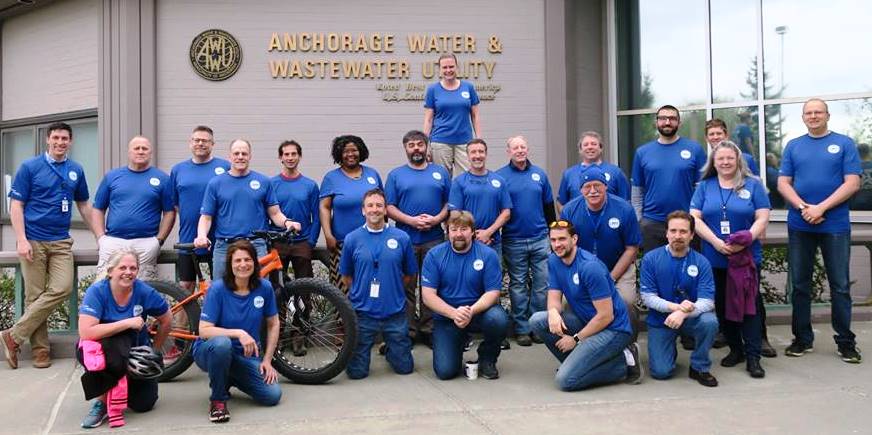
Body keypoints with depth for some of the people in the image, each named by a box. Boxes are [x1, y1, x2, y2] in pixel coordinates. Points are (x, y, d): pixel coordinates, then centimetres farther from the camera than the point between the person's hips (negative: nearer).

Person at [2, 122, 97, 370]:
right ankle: (40, 349, 9)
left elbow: (83, 205, 19)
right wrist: (21, 239, -13)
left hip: (61, 242, 3)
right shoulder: (30, 167, 0)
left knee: (61, 289, -12)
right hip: (33, 241, -3)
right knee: (35, 295, -1)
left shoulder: (76, 170, 11)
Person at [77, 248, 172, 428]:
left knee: (144, 404, -4)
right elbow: (85, 333, -36)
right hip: (103, 352, -2)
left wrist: (154, 350, 7)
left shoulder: (145, 292, -16)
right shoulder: (97, 291, -23)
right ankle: (102, 401, -14)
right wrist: (127, 322, -34)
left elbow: (167, 320, 2)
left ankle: (124, 384, 32)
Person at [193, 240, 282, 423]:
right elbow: (204, 330, -22)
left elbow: (273, 324, 5)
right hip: (211, 351, -3)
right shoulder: (218, 288, -17)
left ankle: (230, 379, 15)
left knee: (273, 395, -16)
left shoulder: (264, 287, -7)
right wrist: (238, 333, -33)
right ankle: (217, 400, -15)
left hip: (247, 355, 4)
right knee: (222, 343, -40)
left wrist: (267, 360, 0)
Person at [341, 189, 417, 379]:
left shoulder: (401, 238, -1)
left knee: (404, 367, 8)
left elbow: (410, 275, 8)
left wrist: (391, 289, 5)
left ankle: (389, 347, 38)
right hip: (362, 312, -1)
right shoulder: (352, 239, -1)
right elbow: (346, 277, 8)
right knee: (357, 371, 2)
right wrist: (362, 293, 3)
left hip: (394, 311, 1)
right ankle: (366, 348, 33)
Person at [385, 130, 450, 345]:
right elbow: (389, 207, 2)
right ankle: (408, 331, 8)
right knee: (406, 287, 1)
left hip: (435, 239, 1)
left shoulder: (441, 172, 13)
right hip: (405, 239, -1)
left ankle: (429, 329, 12)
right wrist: (410, 220, -13)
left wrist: (437, 219, -9)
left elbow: (450, 203, 9)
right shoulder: (396, 175, 8)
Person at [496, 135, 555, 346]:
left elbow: (549, 206, 14)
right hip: (514, 240, -2)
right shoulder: (500, 176, -1)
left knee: (542, 283, 4)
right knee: (518, 285, 6)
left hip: (540, 239, 3)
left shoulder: (540, 174, 8)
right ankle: (522, 329, 14)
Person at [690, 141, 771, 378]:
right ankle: (735, 349, 23)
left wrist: (745, 240, -18)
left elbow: (762, 219, -2)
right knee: (722, 305, 9)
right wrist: (716, 242, -14)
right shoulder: (704, 187, 9)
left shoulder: (753, 185, 4)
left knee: (749, 304, -4)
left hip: (747, 257, -2)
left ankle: (753, 356, 1)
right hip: (715, 259, 2)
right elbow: (695, 218, 0)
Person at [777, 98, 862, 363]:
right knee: (800, 284, 7)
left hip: (836, 225, -2)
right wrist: (804, 208, -12)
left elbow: (852, 183, -6)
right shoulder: (793, 146, 9)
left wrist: (821, 208, -15)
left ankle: (846, 342, 13)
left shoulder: (844, 144, 2)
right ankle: (802, 338, 18)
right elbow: (783, 184, 4)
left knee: (840, 285, 3)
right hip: (799, 226, 2)